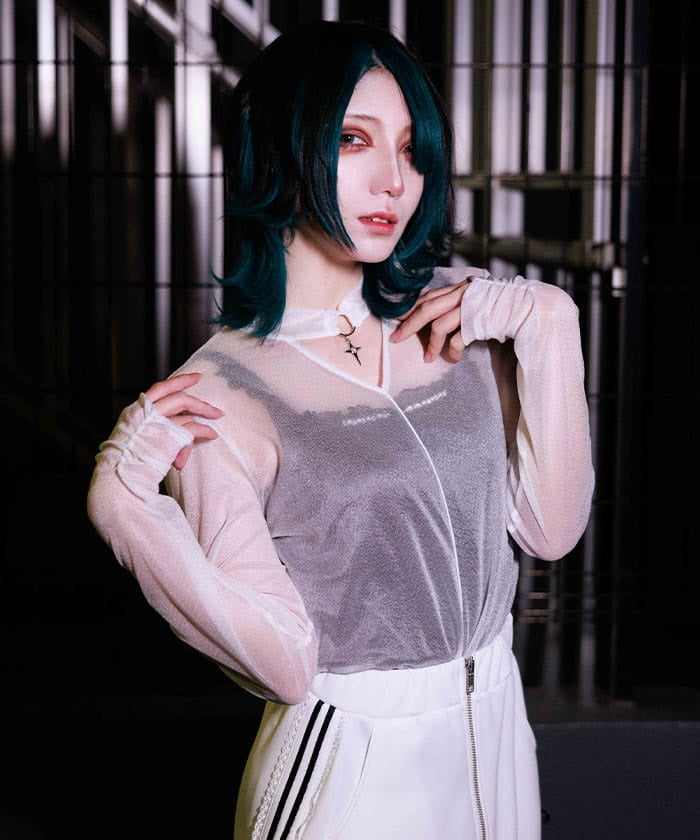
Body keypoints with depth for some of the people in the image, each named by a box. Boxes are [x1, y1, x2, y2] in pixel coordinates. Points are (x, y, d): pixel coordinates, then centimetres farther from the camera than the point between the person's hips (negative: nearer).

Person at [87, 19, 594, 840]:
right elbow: (287, 664, -19)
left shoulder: (459, 312, -3)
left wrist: (550, 327, -12)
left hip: (495, 731, 5)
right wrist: (126, 506, -28)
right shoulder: (214, 396, -16)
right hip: (349, 764, -4)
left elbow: (551, 528, -6)